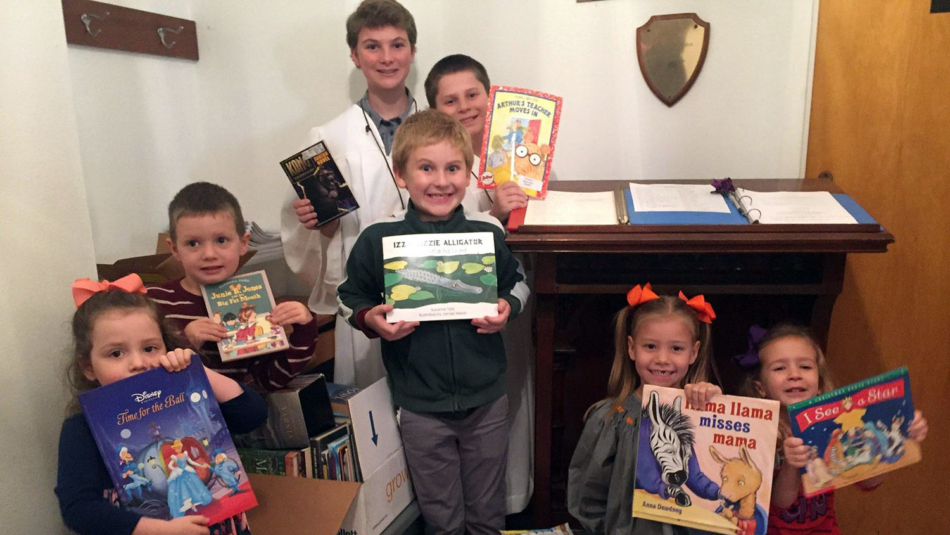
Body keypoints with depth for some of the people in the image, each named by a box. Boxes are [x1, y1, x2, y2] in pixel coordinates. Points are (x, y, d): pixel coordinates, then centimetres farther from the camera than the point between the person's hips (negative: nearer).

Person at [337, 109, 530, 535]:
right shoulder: (378, 239, -10)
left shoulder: (488, 233, -7)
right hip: (419, 402, -1)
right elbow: (349, 298, 3)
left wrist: (507, 307, -10)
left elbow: (517, 282, 10)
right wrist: (371, 319, -18)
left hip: (486, 397, 1)